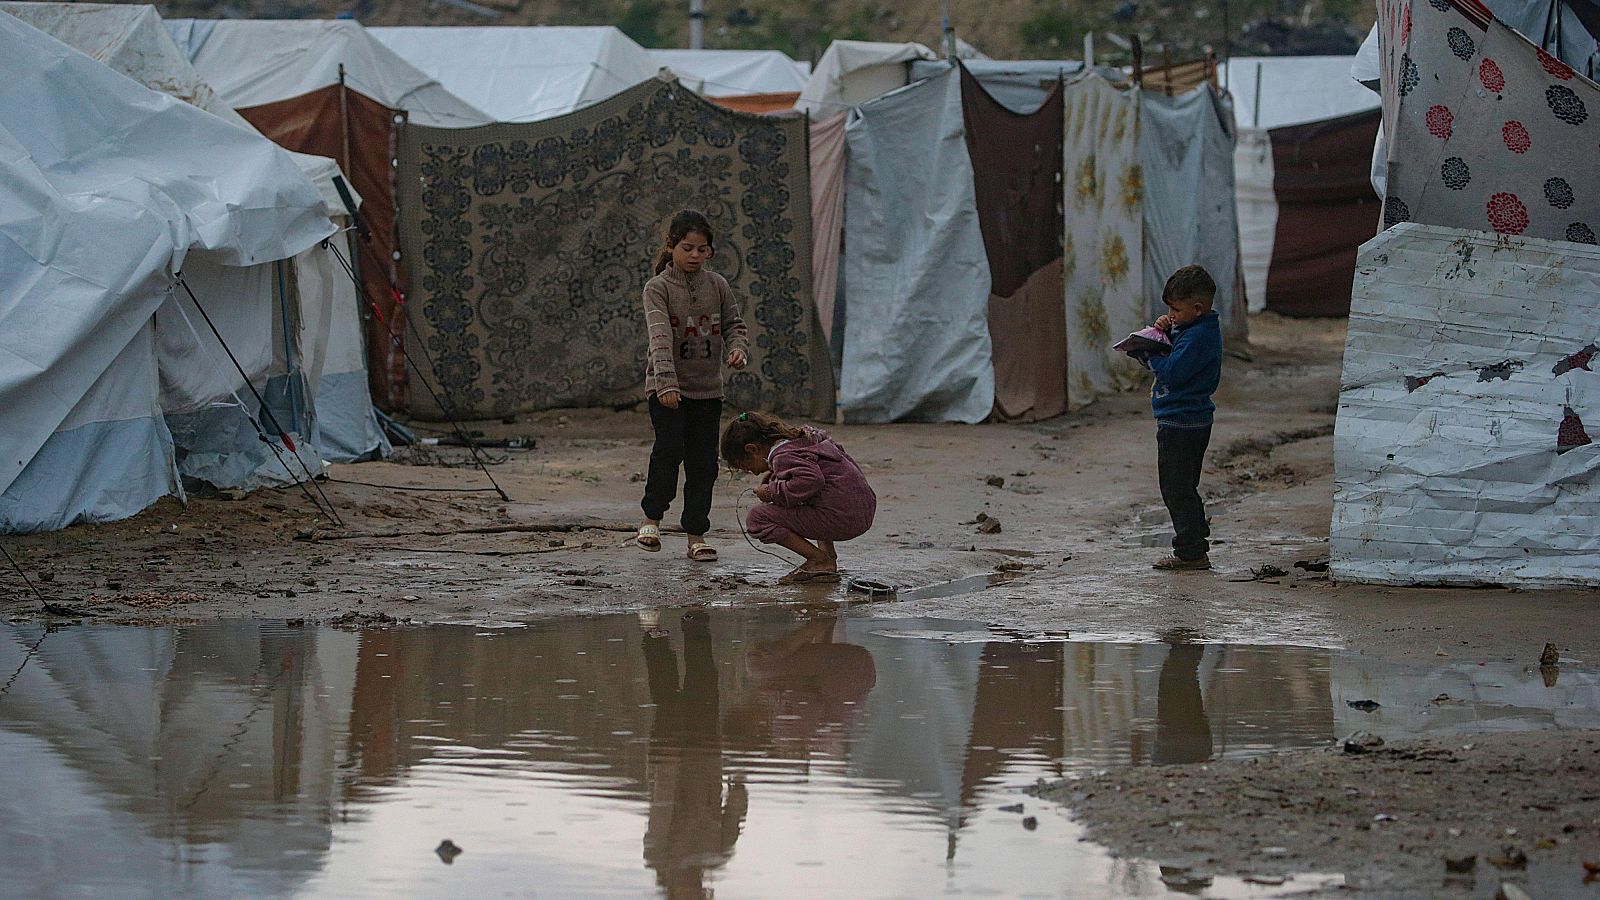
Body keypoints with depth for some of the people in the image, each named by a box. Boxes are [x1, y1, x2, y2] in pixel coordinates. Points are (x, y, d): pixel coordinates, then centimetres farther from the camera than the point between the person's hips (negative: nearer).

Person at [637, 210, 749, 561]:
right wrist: (666, 381, -31)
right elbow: (660, 337, -20)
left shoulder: (717, 285, 5)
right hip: (667, 388, -4)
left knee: (704, 462, 2)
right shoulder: (658, 288, -8)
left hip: (707, 388, 4)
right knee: (670, 448, -19)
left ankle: (696, 535, 9)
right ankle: (652, 518, -2)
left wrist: (738, 348, -14)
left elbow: (733, 325, 10)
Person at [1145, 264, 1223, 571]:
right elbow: (1169, 358, 20)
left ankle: (1191, 551, -3)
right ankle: (1195, 549, 24)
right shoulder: (1198, 329, 11)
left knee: (1176, 488, -5)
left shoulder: (1199, 336, -22)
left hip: (1180, 424, -11)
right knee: (1184, 488, 18)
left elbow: (1171, 371, -26)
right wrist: (1163, 331, 1)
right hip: (1192, 420, 11)